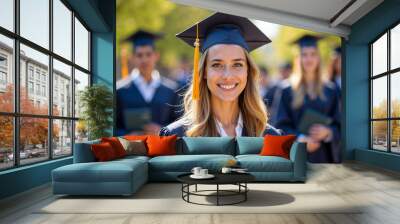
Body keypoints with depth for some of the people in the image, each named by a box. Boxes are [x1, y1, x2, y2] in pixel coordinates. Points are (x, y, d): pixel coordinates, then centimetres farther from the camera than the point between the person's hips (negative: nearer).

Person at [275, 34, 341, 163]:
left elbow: (338, 126, 7)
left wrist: (327, 132, -14)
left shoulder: (330, 91, 8)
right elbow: (282, 125, -4)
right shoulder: (288, 91, 0)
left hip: (324, 155, 2)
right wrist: (300, 138, -20)